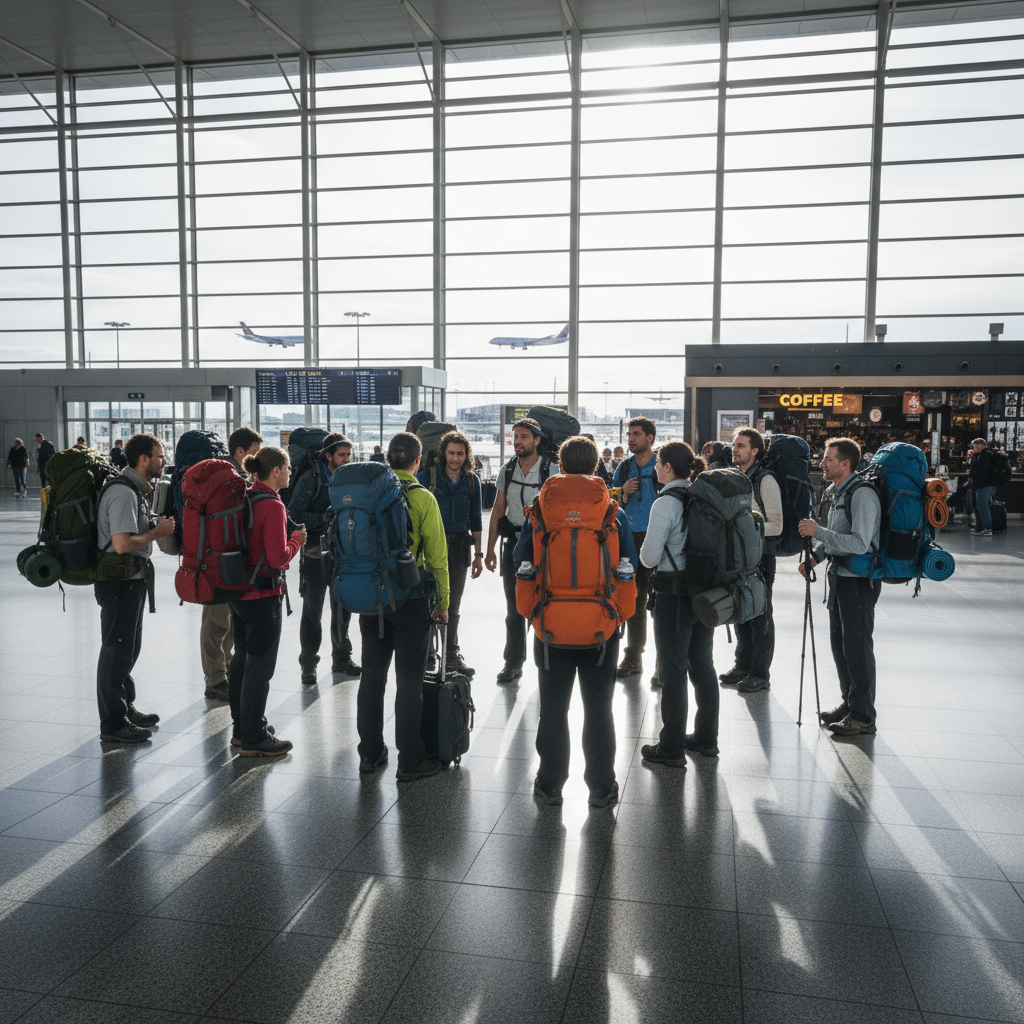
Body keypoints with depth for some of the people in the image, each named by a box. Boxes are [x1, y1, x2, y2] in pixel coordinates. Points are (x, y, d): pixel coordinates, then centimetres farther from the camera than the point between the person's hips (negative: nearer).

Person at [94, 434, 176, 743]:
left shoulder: (136, 489, 13)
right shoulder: (123, 493, -20)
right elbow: (122, 543, -28)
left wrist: (158, 526, 7)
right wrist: (158, 531, -16)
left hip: (131, 580, 11)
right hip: (119, 581, -11)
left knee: (128, 648, 20)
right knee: (117, 651, -2)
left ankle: (126, 708, 33)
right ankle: (113, 724, 8)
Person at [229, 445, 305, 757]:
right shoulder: (272, 506, -19)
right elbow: (277, 558, -22)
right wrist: (296, 541, -5)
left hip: (237, 590, 9)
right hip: (262, 594, -9)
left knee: (242, 659, 18)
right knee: (260, 664, 0)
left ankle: (242, 728, 30)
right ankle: (254, 739, 8)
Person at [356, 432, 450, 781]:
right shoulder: (422, 499, -10)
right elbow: (437, 556, -8)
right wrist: (443, 602, 2)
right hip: (410, 598, -4)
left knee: (372, 675, 14)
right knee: (409, 680, 3)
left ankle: (370, 754, 23)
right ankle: (410, 761, 11)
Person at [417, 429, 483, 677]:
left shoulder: (471, 480, 5)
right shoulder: (426, 477, -5)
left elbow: (475, 518, 10)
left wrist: (478, 554, 9)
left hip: (459, 548, 3)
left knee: (453, 605, 11)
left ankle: (452, 655, 22)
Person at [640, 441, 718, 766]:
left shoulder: (666, 503, -16)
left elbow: (649, 557, -16)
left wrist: (646, 554, 5)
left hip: (674, 594, -7)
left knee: (673, 671, 2)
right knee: (703, 665, 16)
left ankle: (671, 748, 10)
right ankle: (706, 738, 28)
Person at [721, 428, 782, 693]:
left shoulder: (765, 481, -12)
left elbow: (776, 525, -15)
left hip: (760, 555, -7)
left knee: (760, 615, 0)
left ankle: (760, 673, 9)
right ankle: (743, 666, 27)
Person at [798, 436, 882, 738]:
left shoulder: (862, 494, -20)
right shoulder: (835, 492, 11)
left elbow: (859, 543, -28)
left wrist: (817, 531, -26)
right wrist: (816, 555, 9)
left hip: (859, 580, -10)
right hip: (839, 576, 10)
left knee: (857, 647, -1)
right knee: (839, 643, 17)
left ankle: (863, 716, 11)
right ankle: (849, 704, 32)